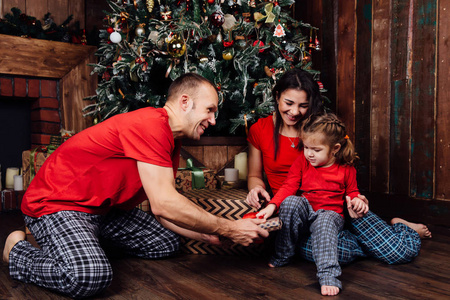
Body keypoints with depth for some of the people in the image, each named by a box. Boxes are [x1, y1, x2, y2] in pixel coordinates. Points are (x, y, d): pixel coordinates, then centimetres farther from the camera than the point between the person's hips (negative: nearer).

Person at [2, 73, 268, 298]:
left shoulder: (171, 141, 6)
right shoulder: (150, 124, -26)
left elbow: (163, 210, 6)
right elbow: (163, 204, -31)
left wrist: (210, 235, -4)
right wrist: (229, 229, -23)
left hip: (106, 208, 10)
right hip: (56, 204, -10)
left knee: (167, 244, 11)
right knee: (90, 276, -33)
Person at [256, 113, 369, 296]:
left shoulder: (346, 169, 3)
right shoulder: (302, 161, 4)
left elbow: (351, 192, 17)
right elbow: (289, 186, -2)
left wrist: (356, 200, -8)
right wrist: (272, 206, -16)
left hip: (331, 214, -2)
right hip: (305, 211, 2)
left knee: (324, 222, -38)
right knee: (290, 201, -31)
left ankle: (328, 275, -43)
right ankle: (282, 256, -16)